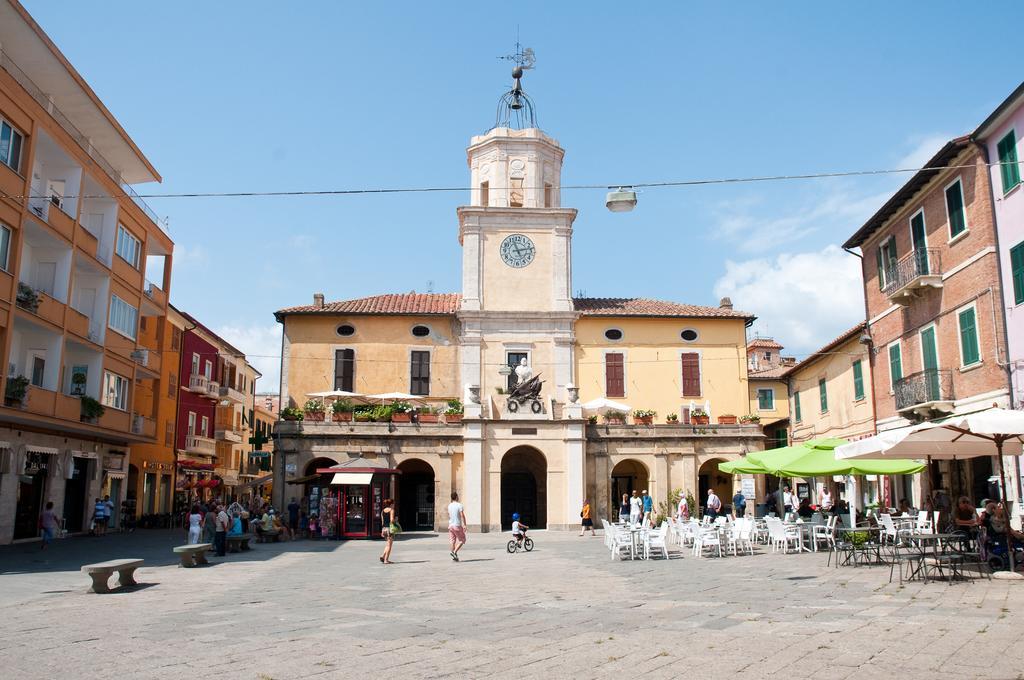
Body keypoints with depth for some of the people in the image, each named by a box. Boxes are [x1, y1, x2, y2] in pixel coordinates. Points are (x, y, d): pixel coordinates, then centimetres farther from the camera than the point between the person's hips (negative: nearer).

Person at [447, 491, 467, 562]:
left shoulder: (449, 506, 8)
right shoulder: (459, 505, -11)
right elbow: (462, 516, -18)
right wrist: (464, 525, -19)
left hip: (451, 525, 6)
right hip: (458, 526, -6)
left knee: (453, 541, 9)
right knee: (462, 540, 5)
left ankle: (454, 556, 9)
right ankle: (454, 552, -12)